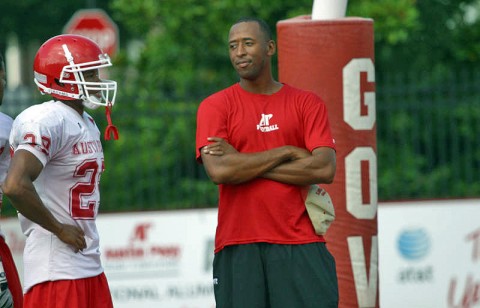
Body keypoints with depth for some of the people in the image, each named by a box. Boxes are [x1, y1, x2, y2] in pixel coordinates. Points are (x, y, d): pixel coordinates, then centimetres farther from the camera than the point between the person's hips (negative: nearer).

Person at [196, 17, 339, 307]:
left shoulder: (307, 103, 9)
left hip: (300, 244, 1)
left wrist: (245, 163, -7)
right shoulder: (215, 106, 6)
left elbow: (325, 169, -5)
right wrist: (287, 152, -6)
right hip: (238, 247, -1)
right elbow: (219, 171, -10)